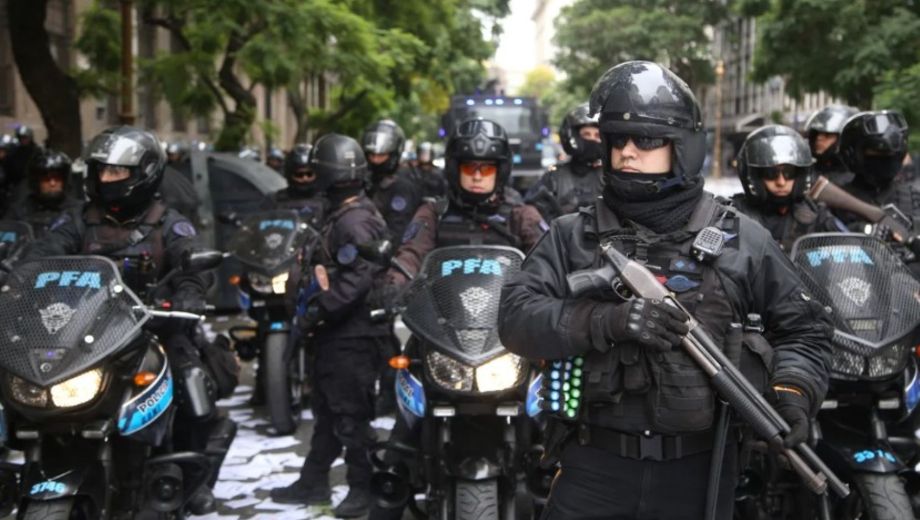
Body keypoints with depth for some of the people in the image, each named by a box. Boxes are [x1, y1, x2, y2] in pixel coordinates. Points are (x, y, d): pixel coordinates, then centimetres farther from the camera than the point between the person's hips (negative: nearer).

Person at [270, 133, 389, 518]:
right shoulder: (344, 215, 15)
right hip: (339, 332, 11)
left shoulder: (354, 221, -18)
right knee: (327, 410, 17)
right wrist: (320, 311, 21)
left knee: (350, 414, -4)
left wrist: (319, 310, -23)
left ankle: (364, 488, 6)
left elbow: (358, 278, -27)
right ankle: (314, 482, 28)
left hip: (352, 335, -11)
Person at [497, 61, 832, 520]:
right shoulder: (573, 236, 3)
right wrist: (606, 320, -24)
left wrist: (793, 391, -8)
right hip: (595, 464, 0)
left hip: (698, 469, 1)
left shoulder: (739, 239, 4)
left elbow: (803, 327, 12)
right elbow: (515, 317, -9)